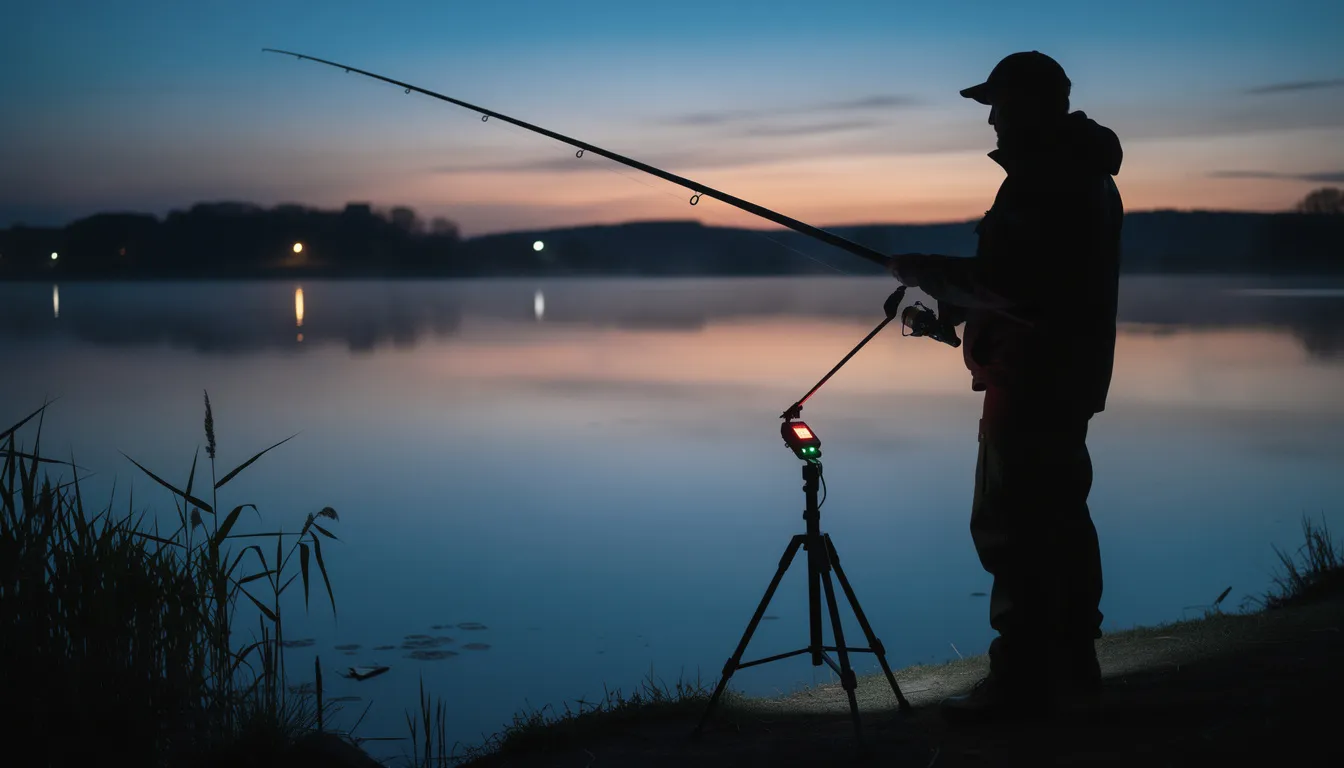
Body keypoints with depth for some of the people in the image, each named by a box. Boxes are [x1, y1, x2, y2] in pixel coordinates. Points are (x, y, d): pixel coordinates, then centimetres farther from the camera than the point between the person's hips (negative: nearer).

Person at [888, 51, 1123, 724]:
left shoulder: (1045, 182, -17)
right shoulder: (1081, 177, 17)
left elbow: (1005, 281, -24)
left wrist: (925, 271, -10)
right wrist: (951, 300, 16)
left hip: (1031, 380, -11)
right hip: (1070, 380, 11)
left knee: (1010, 527, -7)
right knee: (1059, 522, 16)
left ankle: (1021, 676, -5)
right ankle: (1071, 664, 24)